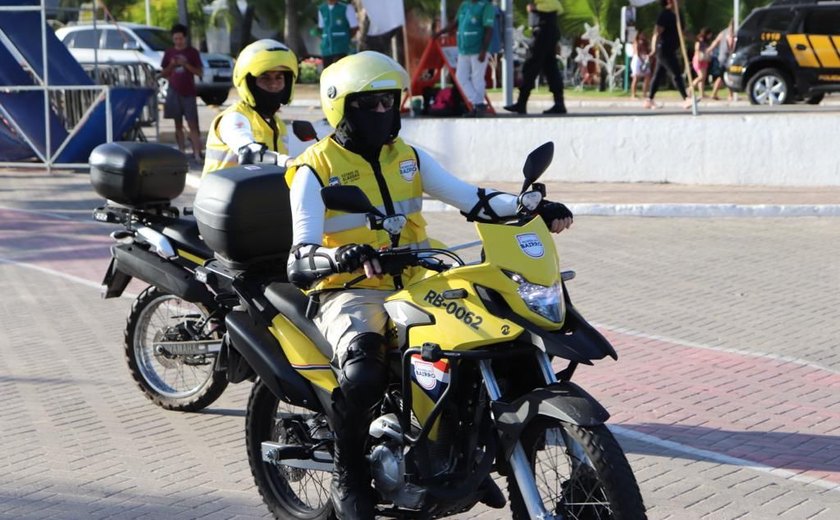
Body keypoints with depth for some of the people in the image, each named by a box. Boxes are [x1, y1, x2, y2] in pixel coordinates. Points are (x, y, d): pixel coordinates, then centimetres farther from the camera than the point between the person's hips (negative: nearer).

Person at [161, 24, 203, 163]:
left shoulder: (192, 52, 1)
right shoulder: (169, 52, 8)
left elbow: (199, 72, -1)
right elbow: (163, 73, 13)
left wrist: (185, 64, -15)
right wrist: (171, 66, -7)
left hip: (188, 92, -3)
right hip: (174, 91, 3)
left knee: (192, 124, -8)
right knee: (178, 124, 6)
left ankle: (197, 154, -13)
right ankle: (182, 152, 11)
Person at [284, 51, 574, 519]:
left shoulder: (408, 158, 12)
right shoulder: (315, 170, -6)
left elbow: (470, 198, 2)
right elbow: (302, 258, -16)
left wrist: (530, 207, -15)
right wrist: (343, 257, -40)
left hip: (412, 286, 6)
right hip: (350, 293, -6)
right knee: (362, 376, -35)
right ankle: (349, 478, -6)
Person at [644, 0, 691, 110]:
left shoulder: (671, 15, 17)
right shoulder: (665, 15, -13)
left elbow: (679, 32, 27)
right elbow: (657, 31, -22)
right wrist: (654, 47, -30)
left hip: (668, 51, 10)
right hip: (665, 50, -10)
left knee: (659, 76, 11)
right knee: (676, 75, -10)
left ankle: (649, 100, 14)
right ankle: (686, 99, -11)